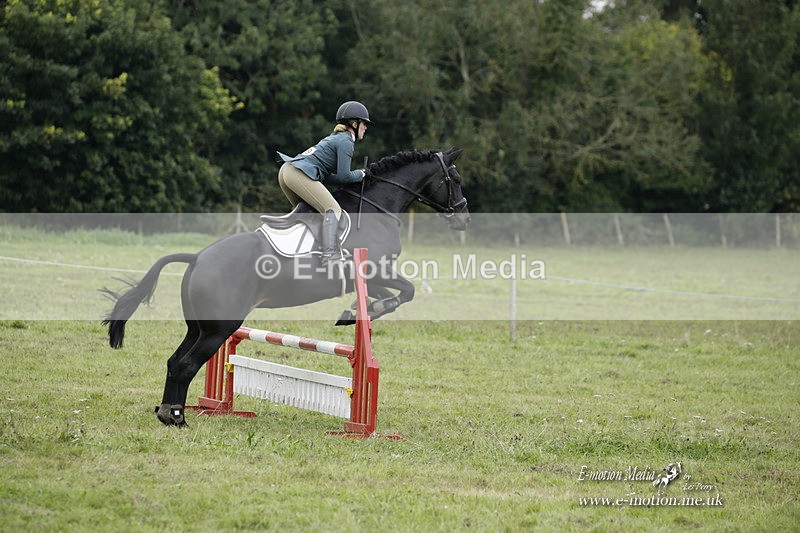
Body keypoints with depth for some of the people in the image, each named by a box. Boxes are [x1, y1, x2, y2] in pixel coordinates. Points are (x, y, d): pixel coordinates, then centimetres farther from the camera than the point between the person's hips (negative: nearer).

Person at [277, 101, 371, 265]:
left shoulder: (335, 138, 28)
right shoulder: (346, 142, -2)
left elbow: (325, 176, 25)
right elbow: (344, 176, -9)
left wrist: (354, 178, 17)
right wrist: (361, 174, 10)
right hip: (299, 174, -10)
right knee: (333, 210, -15)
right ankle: (331, 255, -33)